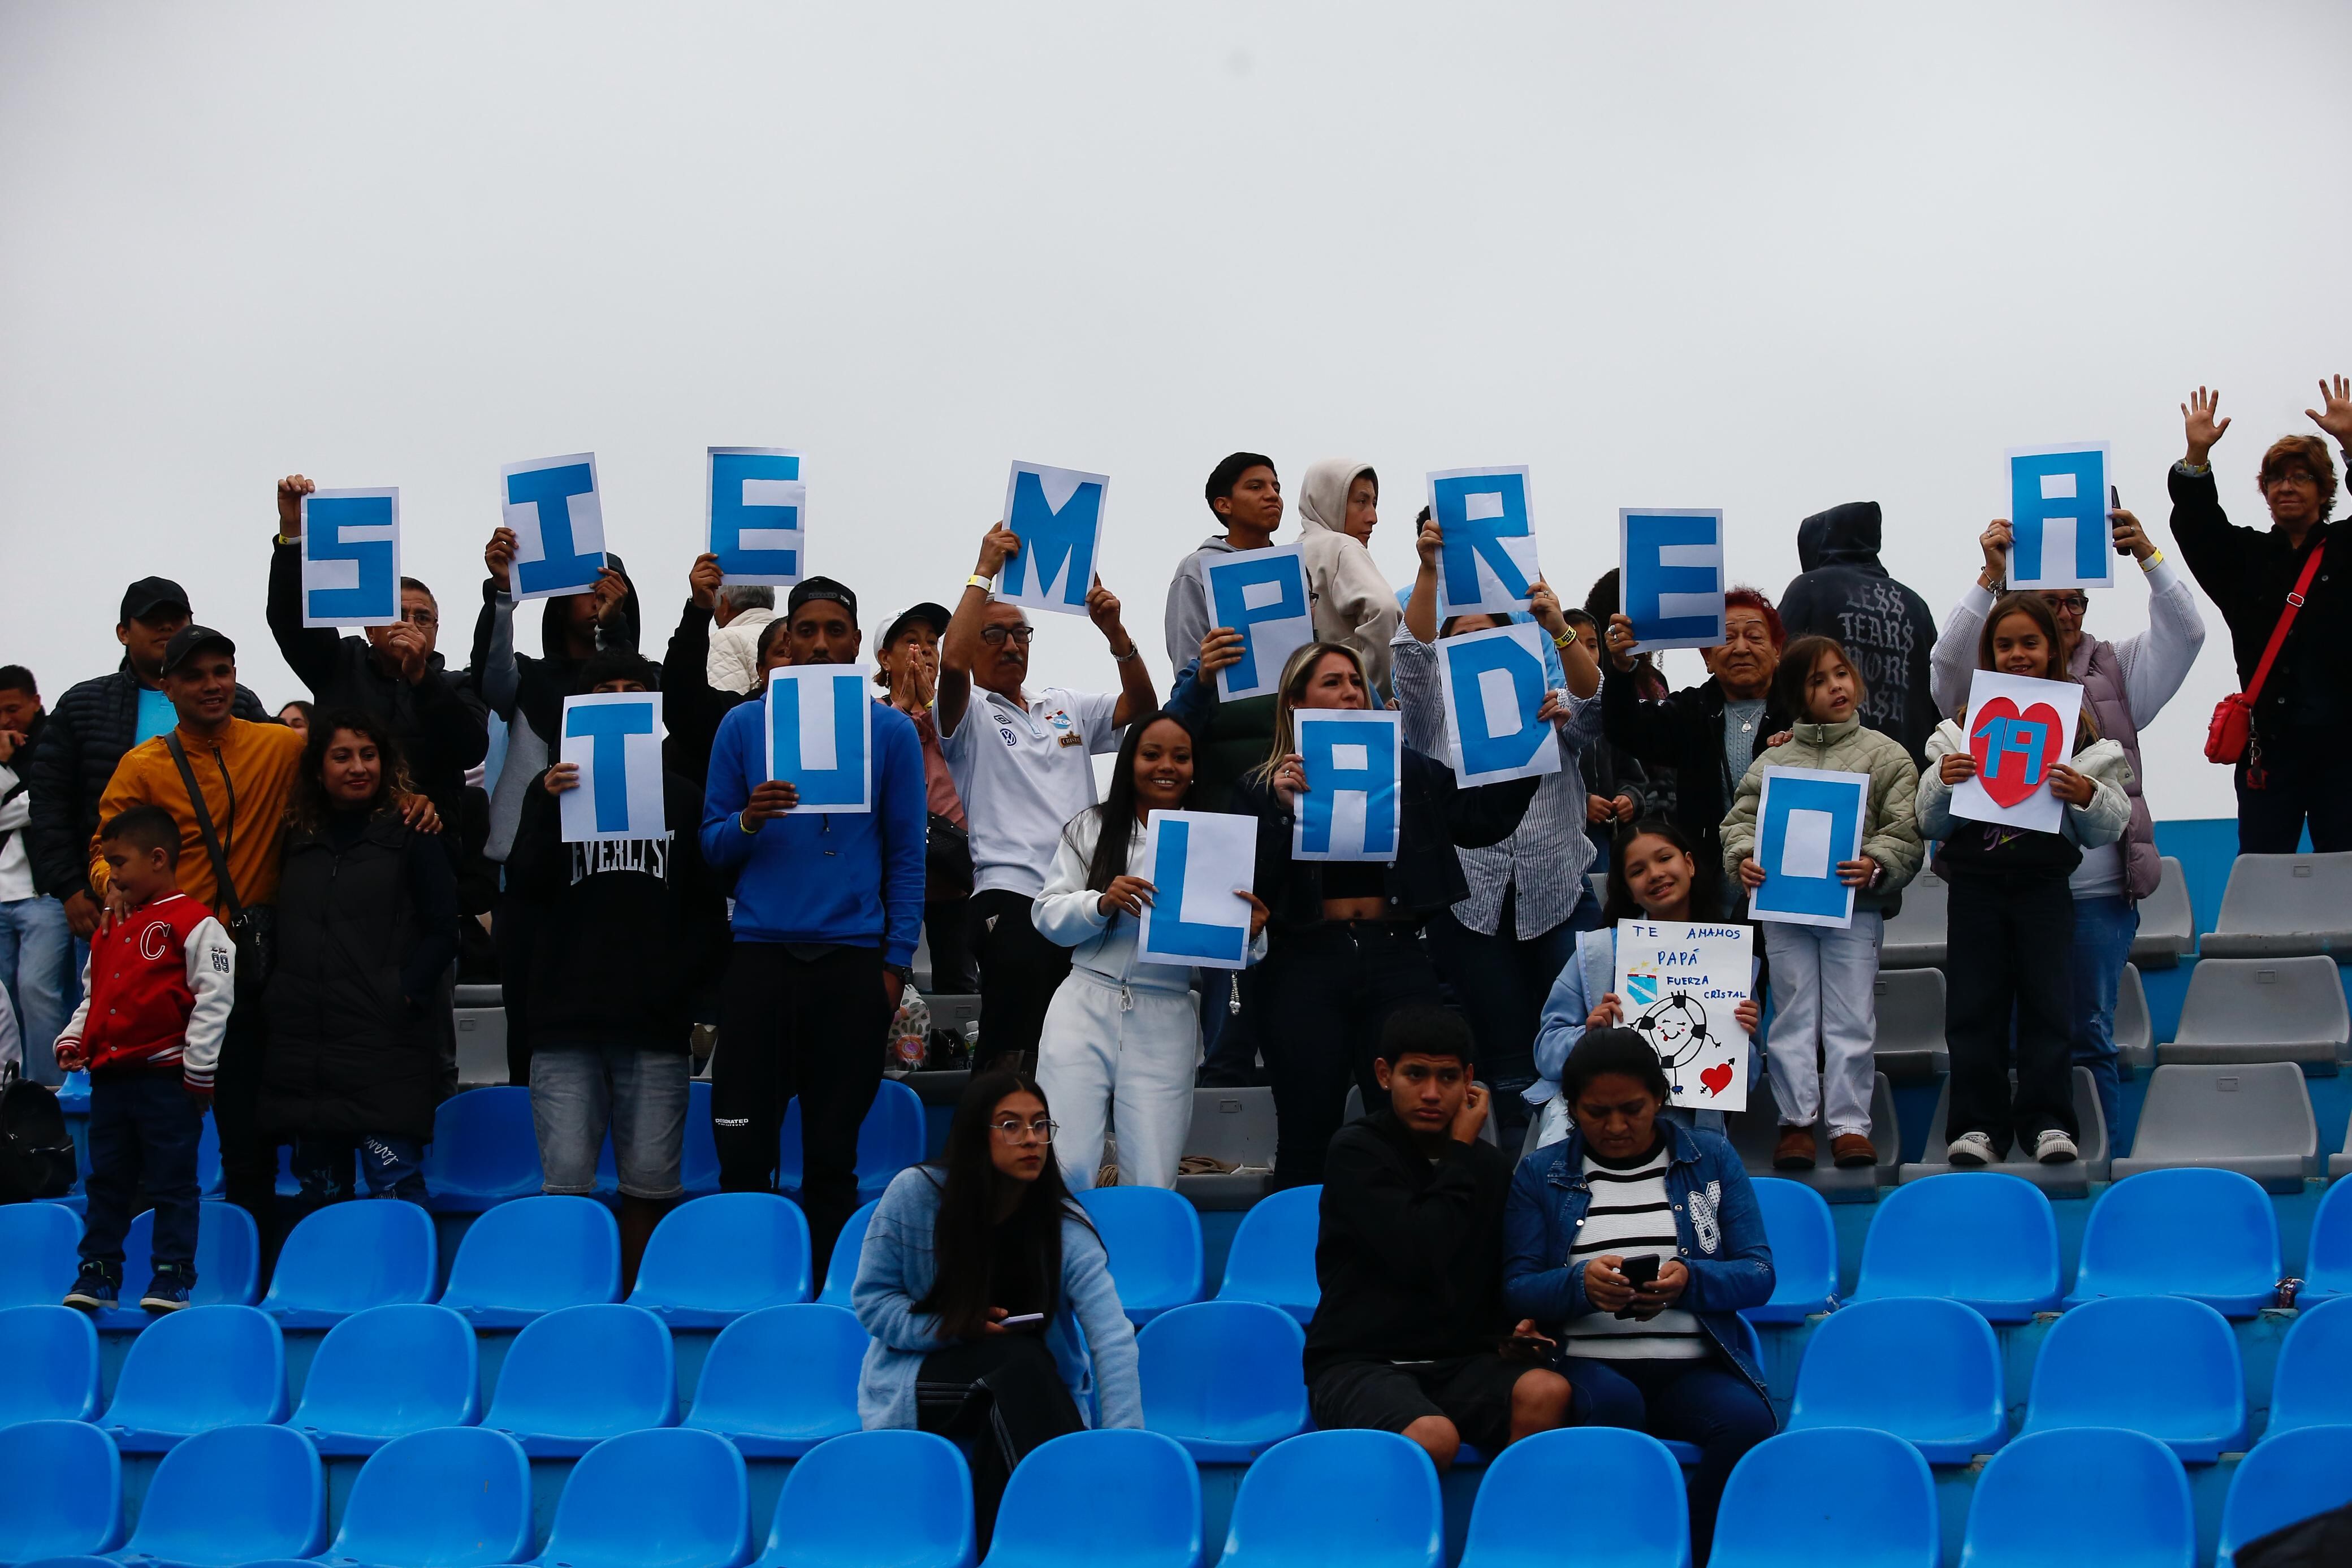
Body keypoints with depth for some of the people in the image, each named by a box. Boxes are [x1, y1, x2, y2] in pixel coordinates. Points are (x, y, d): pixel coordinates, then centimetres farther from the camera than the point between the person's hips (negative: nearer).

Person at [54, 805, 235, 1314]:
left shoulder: (194, 925, -9)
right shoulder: (111, 929, 15)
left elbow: (214, 1001, -12)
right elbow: (93, 996, 25)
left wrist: (199, 1072, -13)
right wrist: (73, 1040, 8)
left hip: (166, 1079, -7)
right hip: (109, 1078, 7)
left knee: (171, 1185, 0)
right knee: (107, 1181, 12)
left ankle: (173, 1278, 6)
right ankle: (97, 1274, 19)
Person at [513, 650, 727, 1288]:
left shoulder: (683, 798, 13)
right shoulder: (557, 787, 13)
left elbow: (713, 906, 10)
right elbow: (526, 884, 1)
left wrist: (684, 980, -4)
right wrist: (548, 808, -13)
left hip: (656, 1024, 0)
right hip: (567, 1020, 0)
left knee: (651, 1182, -1)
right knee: (567, 1180, -6)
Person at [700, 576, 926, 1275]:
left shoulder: (890, 732, 7)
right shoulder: (743, 726, 8)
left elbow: (907, 856, 6)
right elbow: (711, 846, 9)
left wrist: (896, 962, -1)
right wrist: (748, 822, -13)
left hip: (851, 960, 0)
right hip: (761, 954, 1)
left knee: (832, 1154, 4)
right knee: (743, 1149, -1)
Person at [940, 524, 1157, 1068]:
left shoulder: (1066, 708, 23)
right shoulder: (971, 717, 5)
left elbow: (1141, 706, 12)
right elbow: (951, 662, -15)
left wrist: (1114, 631, -3)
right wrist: (984, 572, -10)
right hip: (1010, 897, -5)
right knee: (1011, 1052, -12)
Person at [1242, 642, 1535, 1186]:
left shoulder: (1407, 771, 13)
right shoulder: (1264, 787, 7)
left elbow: (1481, 819, 4)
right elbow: (1251, 882, -4)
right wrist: (1282, 808, -15)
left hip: (1396, 960, 2)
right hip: (1306, 964, -1)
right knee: (1306, 1140, 3)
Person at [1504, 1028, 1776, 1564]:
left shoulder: (1712, 1159, 13)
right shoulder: (1539, 1174, 12)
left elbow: (1759, 1275, 6)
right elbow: (1517, 1289, 4)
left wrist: (1690, 1280, -15)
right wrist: (1581, 1283, -17)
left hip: (1696, 1365, 1)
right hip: (1591, 1363, -1)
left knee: (1747, 1419, -33)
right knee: (1614, 1404, -37)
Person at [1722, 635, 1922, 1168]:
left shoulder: (1886, 755, 4)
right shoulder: (1773, 760, 9)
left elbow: (1906, 833, -3)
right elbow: (1741, 818, 8)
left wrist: (1875, 866, -20)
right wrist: (1744, 859, -13)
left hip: (1855, 908, -2)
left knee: (1851, 1018, -1)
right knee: (1793, 1015, 5)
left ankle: (1850, 1125, 4)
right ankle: (1797, 1121, 11)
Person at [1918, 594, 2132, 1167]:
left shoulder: (2080, 729, 4)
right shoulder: (1960, 729, 7)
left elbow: (2110, 828, 3)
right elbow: (1932, 825, 7)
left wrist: (2086, 795, -17)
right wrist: (1942, 782, -12)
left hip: (2045, 886, -1)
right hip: (1975, 885, 1)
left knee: (2049, 1002, 0)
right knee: (1974, 1006, 2)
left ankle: (2047, 1120, 7)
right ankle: (1978, 1123, 7)